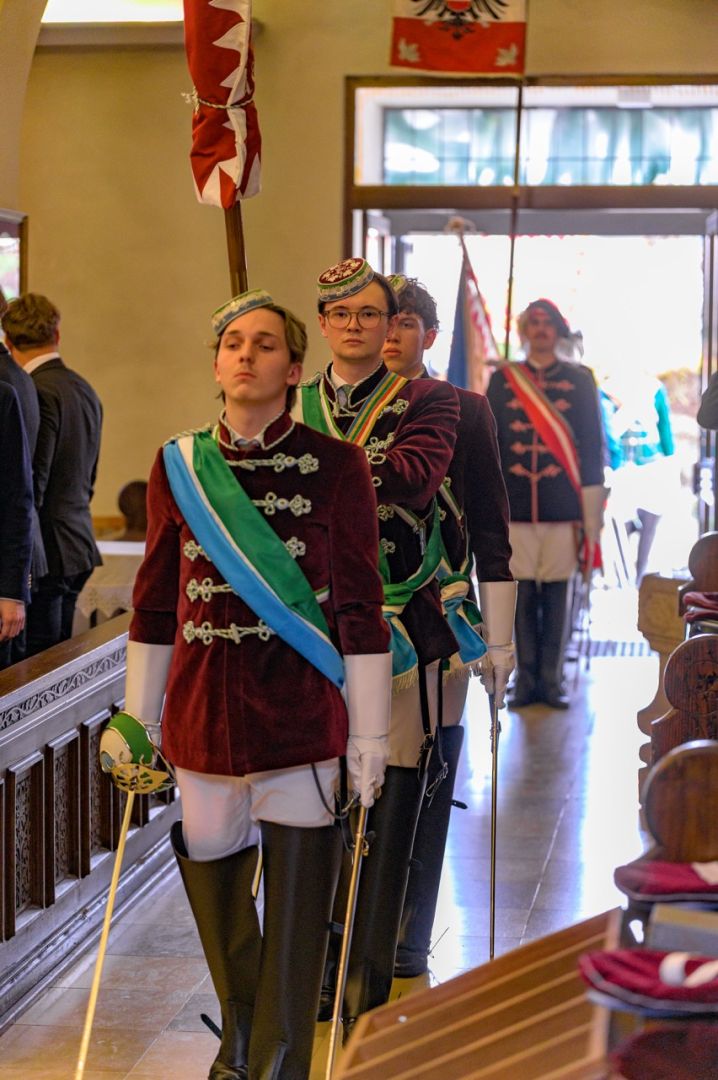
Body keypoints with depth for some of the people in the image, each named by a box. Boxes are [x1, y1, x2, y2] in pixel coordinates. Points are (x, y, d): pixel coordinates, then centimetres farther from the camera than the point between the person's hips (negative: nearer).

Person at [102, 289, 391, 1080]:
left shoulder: (336, 466, -3)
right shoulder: (178, 465, 5)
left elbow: (360, 610, -3)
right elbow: (154, 601, 11)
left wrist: (369, 733, -3)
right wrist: (139, 719, 12)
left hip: (303, 719, -3)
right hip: (203, 718, 3)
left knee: (295, 912, 1)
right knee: (213, 885, 14)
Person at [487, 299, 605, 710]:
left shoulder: (580, 380, 6)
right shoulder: (502, 380, 9)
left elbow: (593, 445, 5)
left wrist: (591, 514, 0)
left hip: (563, 507, -1)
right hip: (517, 506, 1)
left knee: (557, 596, 1)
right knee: (523, 595, 2)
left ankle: (551, 680, 10)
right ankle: (526, 680, 11)